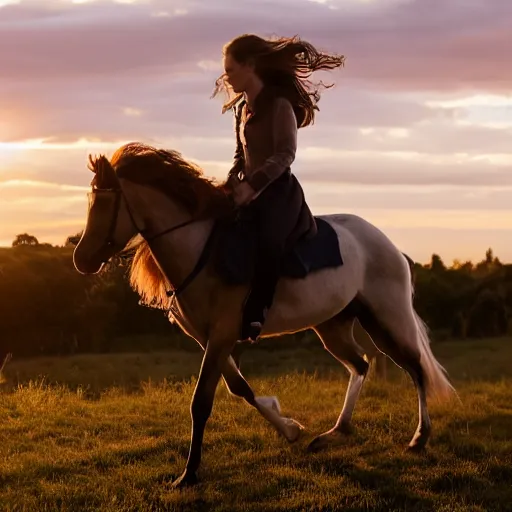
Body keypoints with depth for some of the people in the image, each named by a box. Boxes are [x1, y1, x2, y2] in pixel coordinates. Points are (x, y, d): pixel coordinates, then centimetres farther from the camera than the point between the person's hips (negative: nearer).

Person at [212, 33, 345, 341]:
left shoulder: (279, 104, -9)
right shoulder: (243, 108, 16)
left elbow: (285, 153, -19)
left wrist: (252, 185, -30)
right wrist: (232, 182, 5)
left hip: (279, 191, -10)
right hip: (250, 192, 10)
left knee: (268, 240, -36)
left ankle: (256, 314, -41)